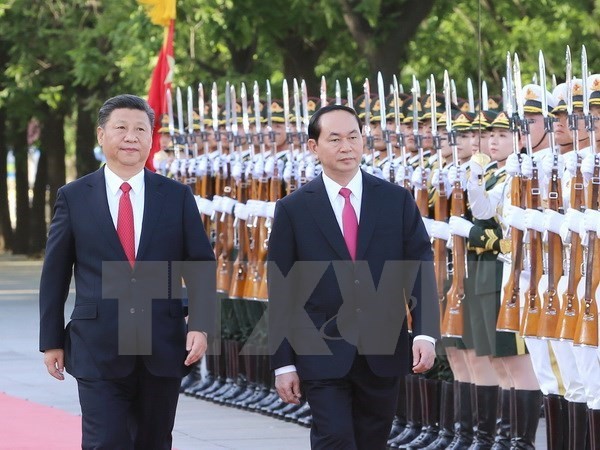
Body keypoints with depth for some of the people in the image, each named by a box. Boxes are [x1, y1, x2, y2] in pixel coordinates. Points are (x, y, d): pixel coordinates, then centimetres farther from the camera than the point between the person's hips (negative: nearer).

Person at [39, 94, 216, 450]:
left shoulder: (177, 197, 6)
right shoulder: (74, 197, 3)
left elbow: (201, 267, 5)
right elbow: (55, 274, 7)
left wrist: (200, 326, -8)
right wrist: (51, 341, 5)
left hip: (163, 351, 2)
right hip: (98, 351, -2)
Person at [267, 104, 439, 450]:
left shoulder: (397, 200, 4)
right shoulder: (293, 210, 0)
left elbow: (420, 268, -1)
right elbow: (280, 291, 1)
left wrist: (426, 333, -15)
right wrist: (283, 363, -3)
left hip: (383, 353, 2)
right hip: (322, 356, -2)